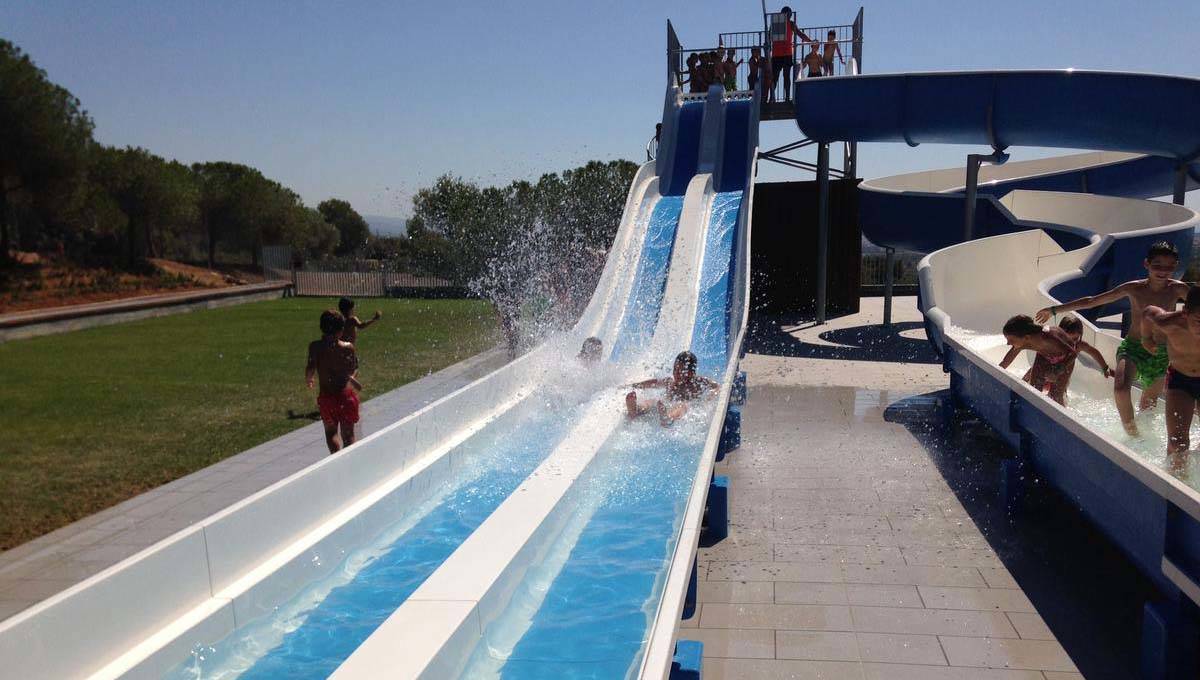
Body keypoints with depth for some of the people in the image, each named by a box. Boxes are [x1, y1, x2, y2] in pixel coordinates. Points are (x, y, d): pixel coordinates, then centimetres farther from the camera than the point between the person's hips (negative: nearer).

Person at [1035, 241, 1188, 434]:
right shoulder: (1134, 288, -7)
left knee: (1149, 404, 14)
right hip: (1132, 348, -2)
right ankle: (1131, 431, -9)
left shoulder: (1178, 289, -5)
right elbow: (1092, 301, -3)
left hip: (1161, 354, 2)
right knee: (1121, 389, -28)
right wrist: (1054, 310, -2)